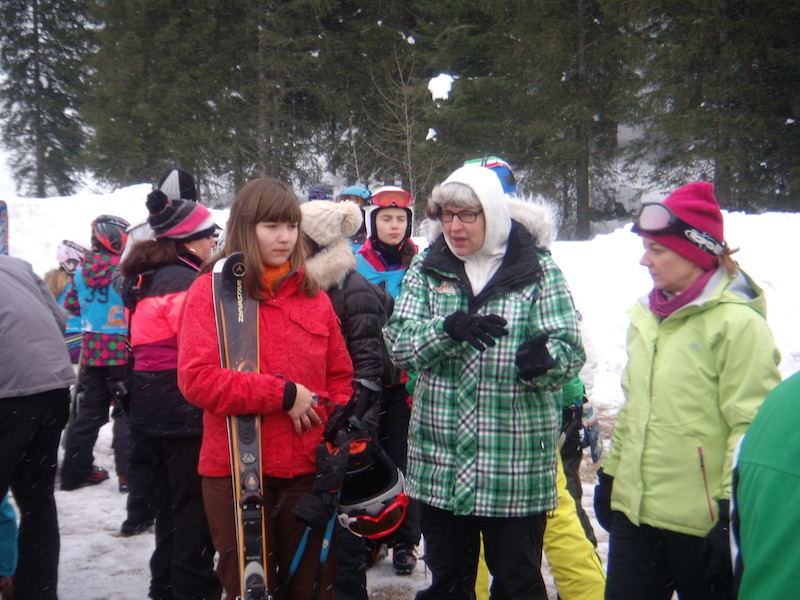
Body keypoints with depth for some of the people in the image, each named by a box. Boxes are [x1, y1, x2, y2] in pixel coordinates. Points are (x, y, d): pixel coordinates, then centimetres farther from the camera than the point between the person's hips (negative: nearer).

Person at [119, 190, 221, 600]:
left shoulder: (146, 278, 12)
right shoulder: (187, 282, -19)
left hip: (151, 406, 10)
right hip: (187, 408, -10)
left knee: (170, 497, 20)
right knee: (196, 502, 1)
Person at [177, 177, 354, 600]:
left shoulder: (313, 295, 10)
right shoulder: (211, 290, -4)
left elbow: (339, 375, 14)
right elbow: (196, 378, -15)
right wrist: (282, 394, -15)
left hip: (308, 469, 4)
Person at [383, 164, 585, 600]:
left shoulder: (537, 269, -2)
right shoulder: (428, 268, 5)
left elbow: (570, 349, -8)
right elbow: (399, 342, -3)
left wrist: (544, 359, -31)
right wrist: (448, 328, -23)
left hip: (515, 462, -2)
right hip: (440, 461, 3)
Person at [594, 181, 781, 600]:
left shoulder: (737, 322, -14)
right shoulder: (646, 316, 10)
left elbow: (751, 425, -16)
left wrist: (733, 507, -17)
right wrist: (610, 471, 20)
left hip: (701, 523, -7)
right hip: (634, 512, 7)